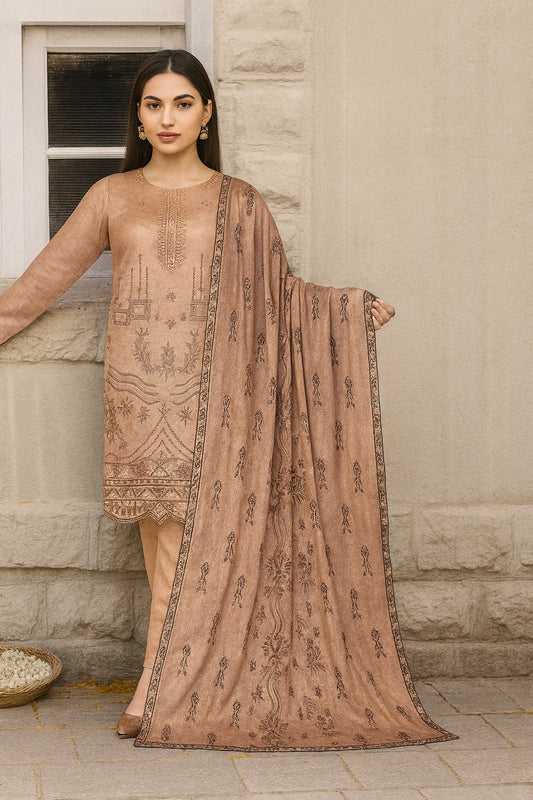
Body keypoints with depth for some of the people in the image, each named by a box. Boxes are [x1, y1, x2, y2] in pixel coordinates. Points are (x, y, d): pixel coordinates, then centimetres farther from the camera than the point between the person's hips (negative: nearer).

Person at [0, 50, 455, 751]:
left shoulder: (238, 202, 8)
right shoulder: (113, 196, 9)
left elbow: (280, 291, 13)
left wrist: (355, 307, 0)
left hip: (210, 396, -1)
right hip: (139, 395, 1)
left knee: (192, 543, -7)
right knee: (165, 550, 1)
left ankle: (156, 701, -1)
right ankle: (186, 689, 8)